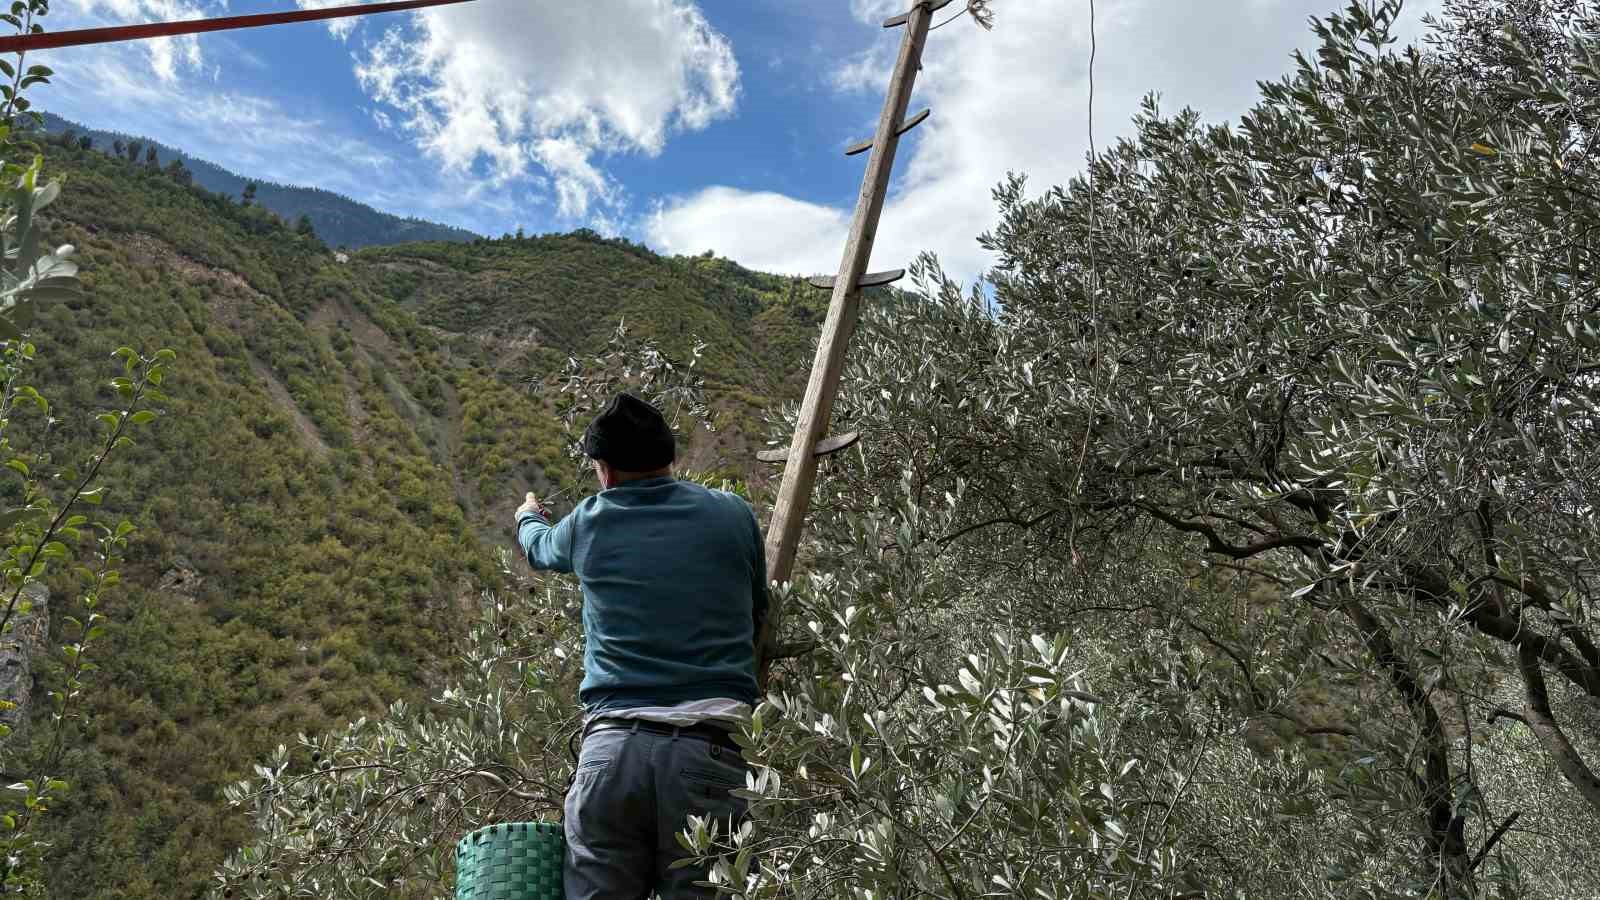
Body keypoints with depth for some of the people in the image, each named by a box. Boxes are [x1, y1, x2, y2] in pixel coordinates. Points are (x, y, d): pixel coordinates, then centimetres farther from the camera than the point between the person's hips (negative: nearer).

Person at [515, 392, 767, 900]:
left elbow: (540, 550, 35)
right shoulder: (733, 515, 8)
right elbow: (757, 615, 21)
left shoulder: (589, 523, 11)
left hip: (611, 744, 1)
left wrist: (527, 518, 58)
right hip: (710, 748, -1)